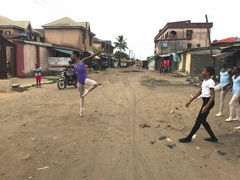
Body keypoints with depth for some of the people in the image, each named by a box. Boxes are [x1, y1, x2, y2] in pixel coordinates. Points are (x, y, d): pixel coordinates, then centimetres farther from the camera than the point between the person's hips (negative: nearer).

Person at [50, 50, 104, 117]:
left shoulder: (83, 60, 3)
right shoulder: (73, 65, 10)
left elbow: (91, 56, -1)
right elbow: (64, 66, 14)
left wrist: (100, 52, -6)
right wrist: (54, 66, 16)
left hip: (85, 79, -3)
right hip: (79, 81, 3)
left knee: (95, 84, -32)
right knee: (81, 96, 8)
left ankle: (87, 91, -7)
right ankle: (81, 109, 17)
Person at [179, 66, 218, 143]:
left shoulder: (210, 82, -15)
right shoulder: (204, 81, 14)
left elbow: (213, 95, -21)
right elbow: (199, 92, 18)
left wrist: (206, 106, -28)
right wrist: (190, 101, 16)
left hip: (208, 101, -10)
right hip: (205, 101, 10)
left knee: (199, 120, -3)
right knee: (202, 120, 15)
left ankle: (189, 138, 6)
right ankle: (213, 137, 26)